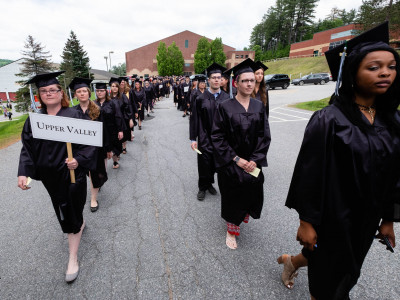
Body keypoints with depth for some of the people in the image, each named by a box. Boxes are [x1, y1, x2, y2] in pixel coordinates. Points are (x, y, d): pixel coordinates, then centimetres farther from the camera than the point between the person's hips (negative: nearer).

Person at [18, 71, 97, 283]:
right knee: (64, 208, 24)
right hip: (49, 175, 5)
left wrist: (78, 160, -28)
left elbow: (88, 143, -12)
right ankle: (81, 223, 55)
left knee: (70, 214, 1)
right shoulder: (33, 120, 3)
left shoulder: (74, 116, -11)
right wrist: (24, 172, -10)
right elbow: (27, 148, 2)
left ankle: (73, 259, 16)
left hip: (71, 173, -5)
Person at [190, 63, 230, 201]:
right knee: (204, 164, 5)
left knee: (216, 163, 13)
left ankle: (209, 184, 37)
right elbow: (194, 119, -3)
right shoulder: (200, 99, -4)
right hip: (205, 138, -2)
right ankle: (203, 187, 28)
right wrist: (193, 139, -6)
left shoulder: (227, 98, 2)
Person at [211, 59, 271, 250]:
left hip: (253, 163, 4)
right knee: (232, 196, 8)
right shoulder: (225, 107, -10)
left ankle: (242, 215, 46)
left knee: (252, 194, 12)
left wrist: (255, 160, -9)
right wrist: (236, 159, -15)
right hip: (231, 164, -3)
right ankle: (231, 230, 33)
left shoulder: (259, 107, 2)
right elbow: (217, 137, -11)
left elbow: (265, 136, 2)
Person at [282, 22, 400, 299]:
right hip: (332, 217, -6)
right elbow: (310, 172, -19)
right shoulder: (328, 120, -20)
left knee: (348, 265, 28)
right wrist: (306, 221, -15)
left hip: (367, 218, 7)